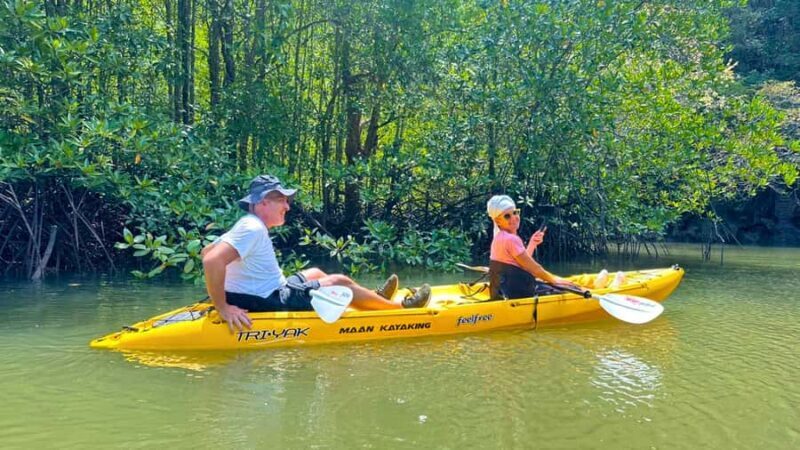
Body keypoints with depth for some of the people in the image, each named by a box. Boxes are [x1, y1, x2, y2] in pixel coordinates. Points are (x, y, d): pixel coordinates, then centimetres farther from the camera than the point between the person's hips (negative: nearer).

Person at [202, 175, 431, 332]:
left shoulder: (246, 226, 8)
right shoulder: (253, 228, -22)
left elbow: (206, 251, 16)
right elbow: (211, 260, -34)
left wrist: (235, 292, 13)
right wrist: (223, 308, -30)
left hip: (259, 296, 11)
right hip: (268, 303, -11)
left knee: (315, 273, 26)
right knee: (340, 282, 1)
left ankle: (375, 299, 40)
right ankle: (401, 307, 18)